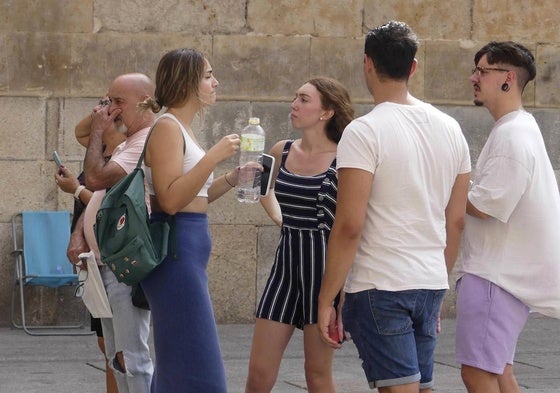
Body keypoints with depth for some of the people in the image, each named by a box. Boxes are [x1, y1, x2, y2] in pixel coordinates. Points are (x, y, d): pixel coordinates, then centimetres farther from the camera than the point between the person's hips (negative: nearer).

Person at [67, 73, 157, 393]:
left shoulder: (148, 144, -15)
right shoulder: (125, 145, 19)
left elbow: (96, 179, -22)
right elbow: (98, 196, 22)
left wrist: (98, 132, -8)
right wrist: (78, 236, 5)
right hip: (105, 266, 11)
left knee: (132, 360, -13)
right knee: (117, 360, 13)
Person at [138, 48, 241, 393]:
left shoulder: (183, 129, 18)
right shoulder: (167, 127, -12)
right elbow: (170, 200, -22)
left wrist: (233, 179, 11)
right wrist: (214, 156, -22)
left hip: (189, 250, 10)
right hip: (175, 250, -10)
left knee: (176, 364, 13)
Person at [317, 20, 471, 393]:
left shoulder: (365, 131, -12)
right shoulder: (450, 129, 8)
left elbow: (349, 226, -16)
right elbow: (456, 221, 13)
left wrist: (326, 299, -10)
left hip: (379, 286, -6)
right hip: (431, 285, 7)